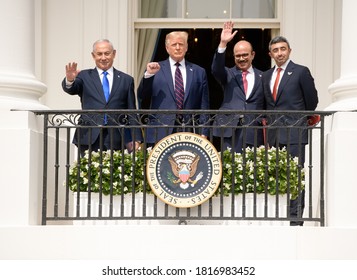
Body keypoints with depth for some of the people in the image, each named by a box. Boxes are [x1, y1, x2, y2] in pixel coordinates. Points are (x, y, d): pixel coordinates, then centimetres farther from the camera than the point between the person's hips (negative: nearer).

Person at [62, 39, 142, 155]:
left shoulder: (126, 80, 14)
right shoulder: (84, 76, 12)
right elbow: (71, 89, -8)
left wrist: (136, 140, 3)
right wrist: (69, 80, -32)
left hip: (117, 141, 1)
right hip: (89, 140, -1)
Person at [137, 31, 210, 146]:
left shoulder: (199, 72, 13)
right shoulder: (156, 69, 10)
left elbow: (204, 106, 12)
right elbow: (142, 98, 4)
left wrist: (203, 133, 3)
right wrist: (148, 75, -10)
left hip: (190, 133, 1)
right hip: (160, 134, -1)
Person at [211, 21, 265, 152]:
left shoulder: (262, 77, 13)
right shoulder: (228, 75, 12)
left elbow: (266, 106, 13)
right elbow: (216, 69, -10)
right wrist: (223, 44, -20)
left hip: (253, 132, 1)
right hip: (230, 131, -1)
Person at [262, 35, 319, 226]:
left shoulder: (301, 72, -2)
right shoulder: (266, 76, 15)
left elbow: (312, 101, 4)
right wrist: (270, 122, 14)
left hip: (294, 133, -6)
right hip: (275, 134, 6)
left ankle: (296, 219, -6)